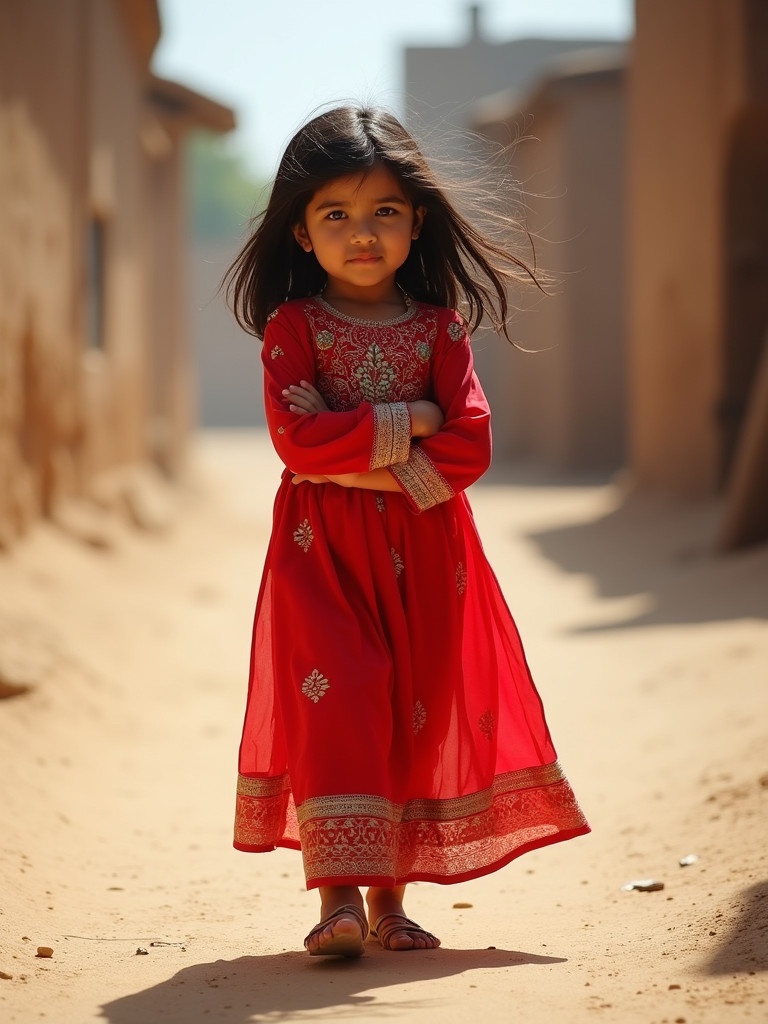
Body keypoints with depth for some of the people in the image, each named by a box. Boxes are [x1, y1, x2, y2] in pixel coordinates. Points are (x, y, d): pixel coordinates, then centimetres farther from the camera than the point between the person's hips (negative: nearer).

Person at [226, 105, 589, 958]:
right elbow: (298, 438, -13)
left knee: (417, 712, 4)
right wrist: (405, 425, -13)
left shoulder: (438, 328, 5)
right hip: (322, 550, -2)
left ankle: (390, 897, 13)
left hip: (425, 550, 3)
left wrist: (369, 469, -13)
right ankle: (339, 896, -16)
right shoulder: (292, 326, 0)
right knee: (334, 706, -12)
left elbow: (469, 446, -5)